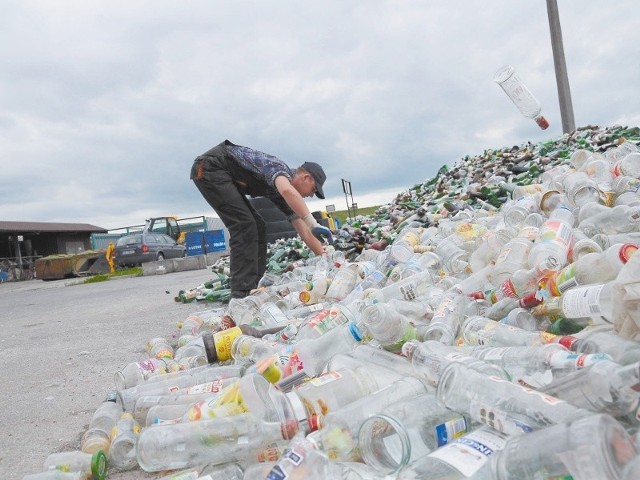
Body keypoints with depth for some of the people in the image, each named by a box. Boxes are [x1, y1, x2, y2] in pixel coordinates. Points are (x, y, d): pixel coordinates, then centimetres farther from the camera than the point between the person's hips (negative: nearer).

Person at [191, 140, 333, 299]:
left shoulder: (282, 195, 9)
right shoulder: (280, 168, -18)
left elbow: (305, 234, 8)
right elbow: (287, 191, -45)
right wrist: (314, 224, -48)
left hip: (226, 177, 10)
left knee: (257, 227, 5)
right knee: (244, 224, -19)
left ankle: (253, 287, 5)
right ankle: (242, 292, -20)